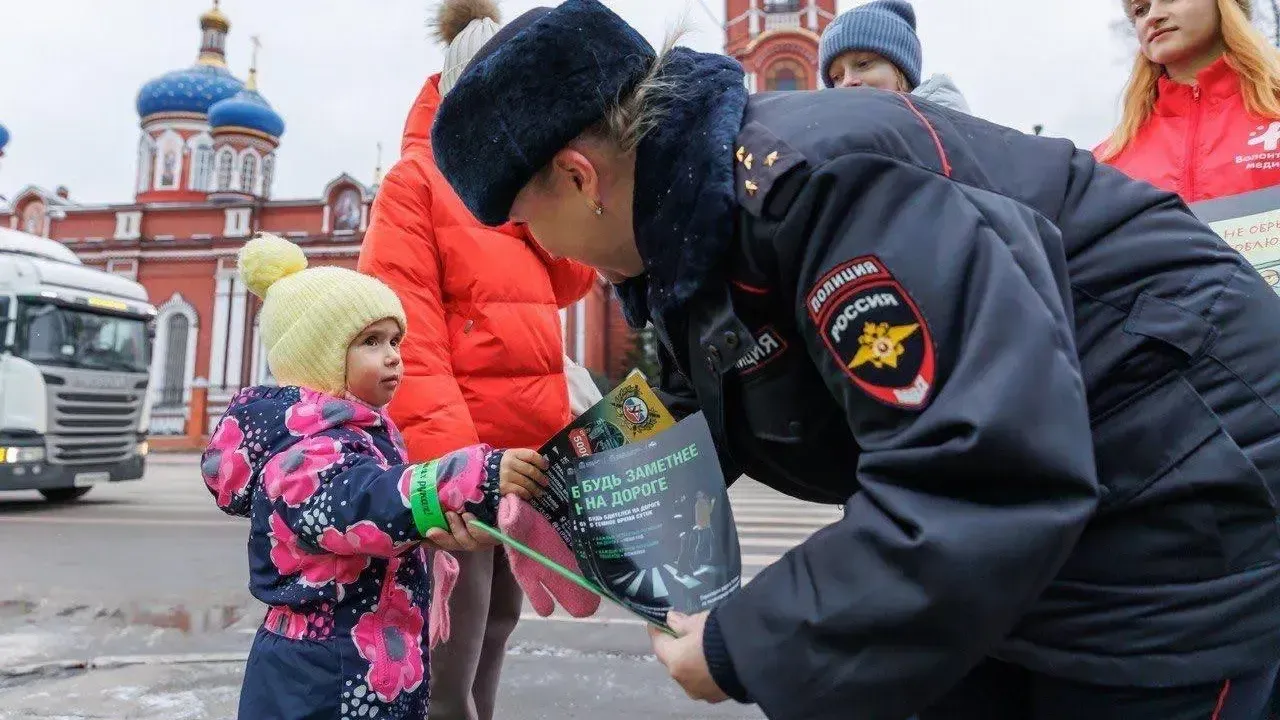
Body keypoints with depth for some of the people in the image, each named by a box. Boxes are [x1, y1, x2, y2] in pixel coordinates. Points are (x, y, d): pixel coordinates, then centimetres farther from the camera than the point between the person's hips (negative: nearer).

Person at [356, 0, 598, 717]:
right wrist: (447, 450, -24)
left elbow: (571, 283, 9)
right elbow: (406, 326, -14)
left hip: (530, 445, 8)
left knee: (500, 618, 19)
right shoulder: (417, 177, -4)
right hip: (459, 449, -7)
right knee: (452, 653, 0)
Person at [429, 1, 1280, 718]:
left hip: (1164, 500, -8)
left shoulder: (809, 177, -30)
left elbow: (983, 476, -36)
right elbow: (688, 432, 13)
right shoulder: (687, 223, 1)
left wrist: (742, 651, -27)